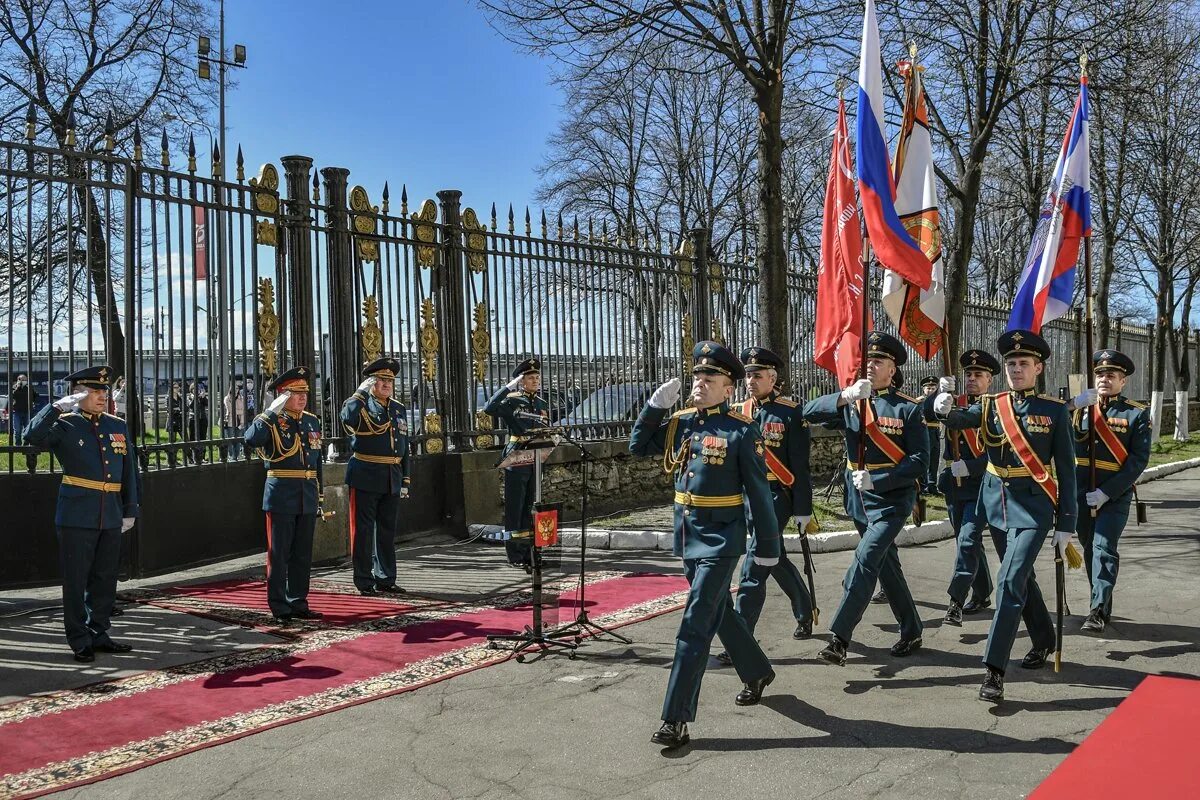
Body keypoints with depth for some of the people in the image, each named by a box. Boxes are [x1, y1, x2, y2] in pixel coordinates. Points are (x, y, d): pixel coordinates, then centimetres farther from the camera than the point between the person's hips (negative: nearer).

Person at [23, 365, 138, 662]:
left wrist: (130, 510, 10)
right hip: (77, 517, -5)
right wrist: (59, 406, -22)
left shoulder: (118, 426, 11)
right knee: (76, 580, 3)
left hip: (111, 516, 5)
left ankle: (99, 635, 25)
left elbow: (129, 471, 12)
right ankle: (80, 641, 13)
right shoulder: (65, 426, -2)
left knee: (105, 579, 12)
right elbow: (33, 436, -24)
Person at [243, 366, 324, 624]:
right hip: (282, 496, -6)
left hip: (307, 497, 6)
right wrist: (273, 411, -24)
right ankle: (279, 608, 11)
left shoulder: (312, 421, 12)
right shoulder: (272, 421, -5)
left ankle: (298, 603, 22)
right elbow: (251, 439, -27)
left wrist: (319, 495, 16)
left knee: (303, 554, 12)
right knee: (278, 554, 2)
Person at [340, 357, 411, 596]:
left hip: (392, 480, 6)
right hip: (366, 477, -6)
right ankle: (365, 582, 9)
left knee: (388, 531, 12)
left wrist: (405, 480, 12)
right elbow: (347, 418, -29)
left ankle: (385, 579, 21)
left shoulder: (400, 409, 14)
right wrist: (361, 392, -19)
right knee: (363, 530, 2)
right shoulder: (361, 405, -4)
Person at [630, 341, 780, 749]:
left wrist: (767, 545, -5)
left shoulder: (741, 430, -11)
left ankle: (676, 718, -2)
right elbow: (638, 447, 9)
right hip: (688, 534, 7)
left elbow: (759, 492, -8)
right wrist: (656, 405, -4)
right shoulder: (680, 422, 5)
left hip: (721, 537, -7)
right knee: (720, 611, 22)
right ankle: (757, 672, 45)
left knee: (695, 624, -8)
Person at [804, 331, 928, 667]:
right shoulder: (850, 403, 6)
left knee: (865, 561, -19)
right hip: (860, 501, 5)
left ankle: (839, 637, -19)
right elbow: (810, 413, -10)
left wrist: (876, 480, -21)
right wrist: (844, 396, -27)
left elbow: (919, 461, -10)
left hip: (891, 501, -5)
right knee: (887, 567, 16)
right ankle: (911, 632, 31)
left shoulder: (908, 408, -6)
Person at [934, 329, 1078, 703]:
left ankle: (994, 670, -9)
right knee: (1022, 578, 19)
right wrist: (944, 409, -37)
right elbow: (961, 420, -13)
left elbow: (1066, 470, -4)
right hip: (997, 503, 4)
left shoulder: (1055, 410, -5)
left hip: (1033, 507, -4)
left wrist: (1066, 524, -6)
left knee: (1011, 582, -12)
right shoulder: (990, 404, 4)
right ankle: (1044, 640, 42)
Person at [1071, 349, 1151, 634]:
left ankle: (1098, 611, -8)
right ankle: (1102, 606, 26)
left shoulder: (1137, 413, -3)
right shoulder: (1082, 408, 6)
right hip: (1081, 494, 4)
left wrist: (1106, 493, -16)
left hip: (1115, 496, -4)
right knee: (1089, 549, 12)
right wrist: (1073, 407, -26)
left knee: (1104, 548, -11)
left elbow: (1139, 459, -9)